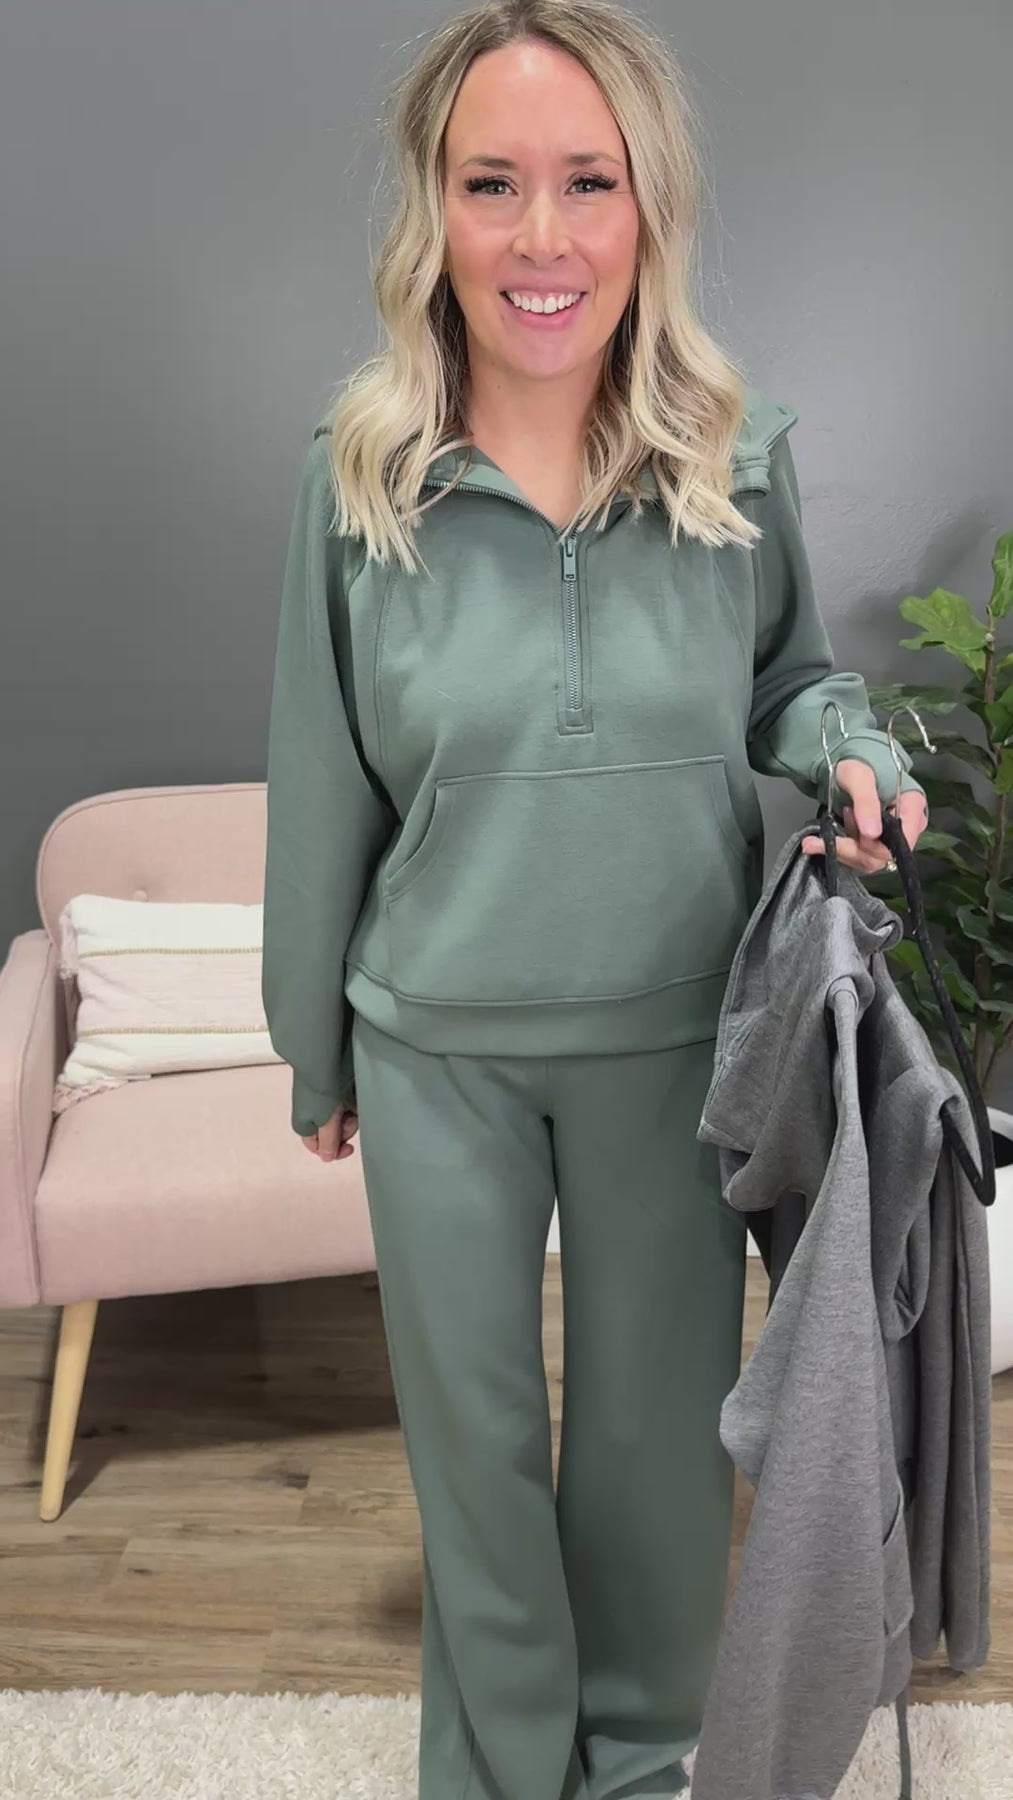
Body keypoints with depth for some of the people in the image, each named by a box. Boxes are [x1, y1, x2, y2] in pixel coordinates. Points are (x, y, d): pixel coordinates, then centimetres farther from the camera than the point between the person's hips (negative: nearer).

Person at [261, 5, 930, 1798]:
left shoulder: (739, 453, -7)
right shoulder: (357, 479, -9)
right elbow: (322, 792, -1)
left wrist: (851, 748, -15)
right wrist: (313, 1049, 7)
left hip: (676, 1038, 1)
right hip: (438, 1047, 0)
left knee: (662, 1422, 18)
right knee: (469, 1432, 17)